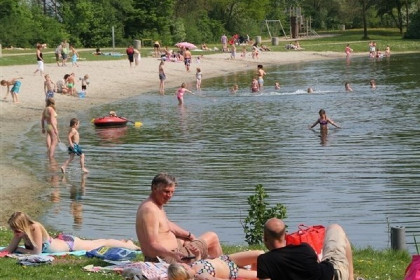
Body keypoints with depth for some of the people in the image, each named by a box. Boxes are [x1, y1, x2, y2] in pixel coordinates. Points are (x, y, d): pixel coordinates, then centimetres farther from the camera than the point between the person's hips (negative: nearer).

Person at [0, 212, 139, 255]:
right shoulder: (20, 232, -16)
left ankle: (129, 245, 37)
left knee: (101, 243, 15)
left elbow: (37, 253, -36)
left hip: (69, 243, -7)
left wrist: (19, 249, -26)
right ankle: (125, 243, 47)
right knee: (97, 243, 26)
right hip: (61, 241, 7)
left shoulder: (35, 228, -38)